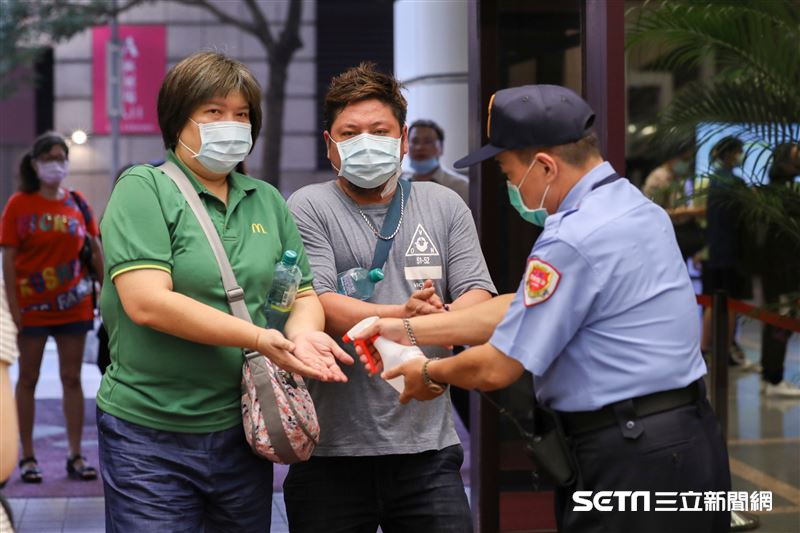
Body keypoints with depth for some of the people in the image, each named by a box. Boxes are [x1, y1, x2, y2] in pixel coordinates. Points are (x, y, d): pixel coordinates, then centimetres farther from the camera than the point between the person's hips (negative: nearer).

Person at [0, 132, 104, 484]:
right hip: (32, 306, -2)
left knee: (71, 378, 5)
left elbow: (96, 252, 9)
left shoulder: (77, 203, 5)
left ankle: (75, 455, 11)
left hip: (73, 306, 2)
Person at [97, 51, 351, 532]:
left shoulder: (267, 201, 11)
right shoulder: (144, 189, -6)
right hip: (152, 436, -5)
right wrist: (259, 338, -24)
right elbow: (146, 302, -18)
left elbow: (303, 294, 13)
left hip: (243, 431, 5)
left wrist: (302, 331, -12)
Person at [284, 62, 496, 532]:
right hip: (332, 448, -2)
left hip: (428, 441, 2)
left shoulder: (445, 206, 12)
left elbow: (478, 297, 4)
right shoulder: (309, 208, 2)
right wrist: (403, 316, -26)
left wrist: (443, 319, -19)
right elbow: (317, 306, -11)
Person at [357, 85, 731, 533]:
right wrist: (407, 330, 15)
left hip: (629, 461, -9)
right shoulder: (638, 207, 11)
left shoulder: (573, 240, -19)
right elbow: (519, 311, 15)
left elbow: (496, 369, -14)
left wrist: (430, 374, 8)